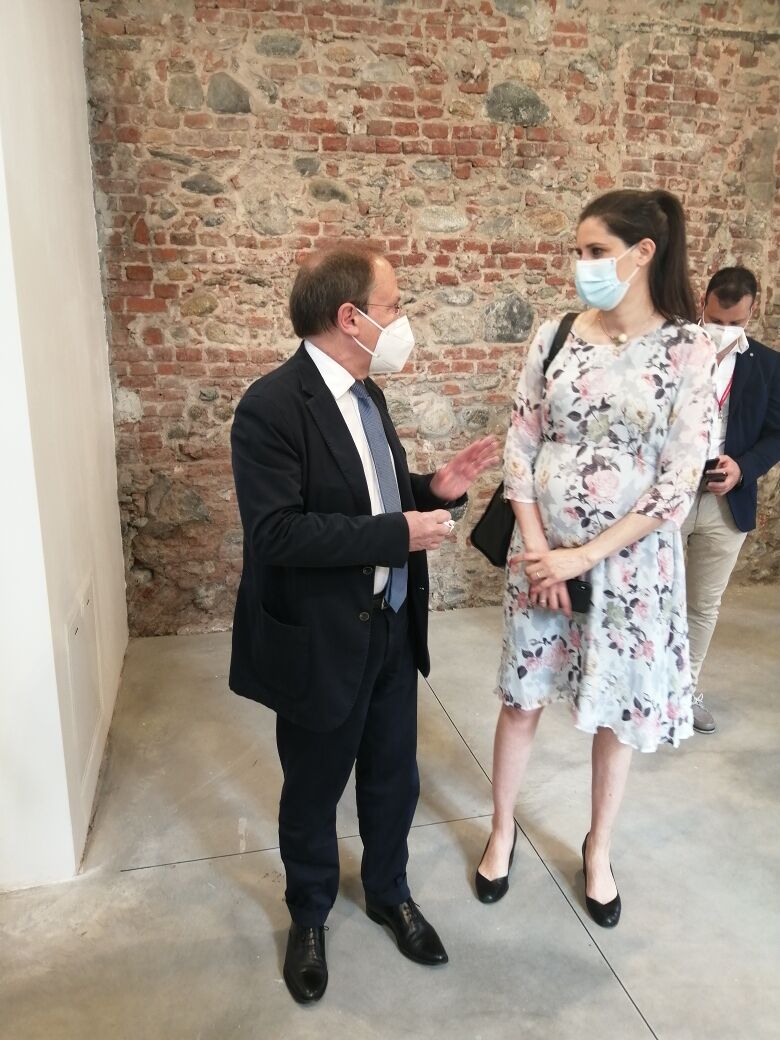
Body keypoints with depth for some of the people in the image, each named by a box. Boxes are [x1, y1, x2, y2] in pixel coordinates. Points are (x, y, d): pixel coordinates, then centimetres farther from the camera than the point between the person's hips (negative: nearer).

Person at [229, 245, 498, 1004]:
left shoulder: (366, 394, 6)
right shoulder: (271, 406, -20)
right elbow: (275, 533, -28)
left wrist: (434, 490, -3)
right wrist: (398, 534, -27)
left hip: (393, 629, 7)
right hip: (321, 643, -7)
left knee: (394, 779, 22)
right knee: (313, 794, 16)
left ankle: (389, 894, 48)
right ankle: (309, 919, 44)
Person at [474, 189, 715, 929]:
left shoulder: (688, 348, -9)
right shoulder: (554, 337, -2)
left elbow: (679, 483, -13)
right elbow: (519, 445, -1)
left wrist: (584, 556, -15)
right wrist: (538, 547, -11)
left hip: (631, 558, -1)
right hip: (540, 549, 2)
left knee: (619, 707, 13)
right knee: (521, 696, 13)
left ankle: (598, 849, 38)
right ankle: (502, 830, 37)